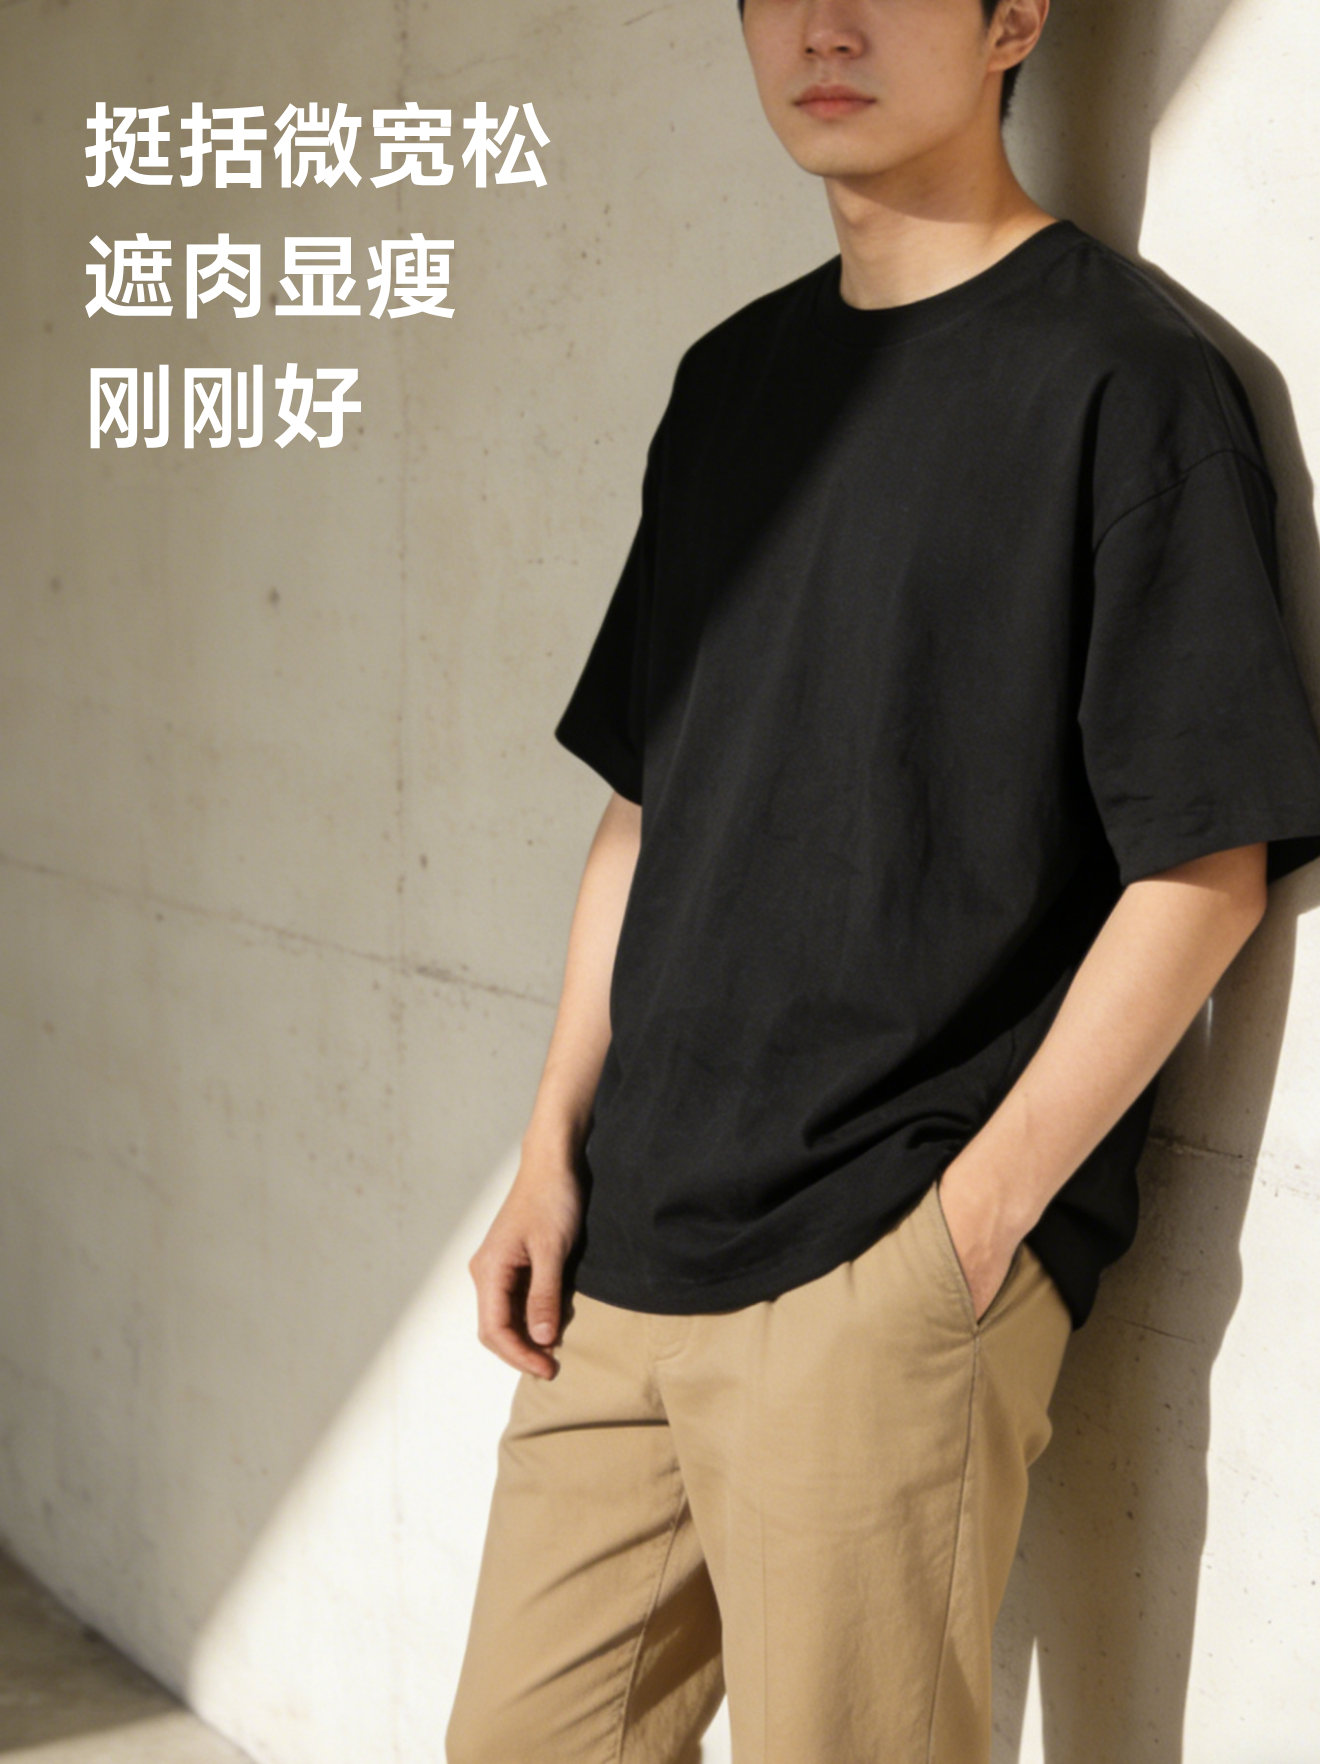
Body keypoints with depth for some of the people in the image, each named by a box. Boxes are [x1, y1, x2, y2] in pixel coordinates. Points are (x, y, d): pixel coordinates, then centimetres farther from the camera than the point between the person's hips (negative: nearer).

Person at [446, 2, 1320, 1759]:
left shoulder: (1125, 372, -6)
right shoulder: (734, 379, 14)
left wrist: (976, 1221, -13)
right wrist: (557, 1149, 8)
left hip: (886, 1283, -6)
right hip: (628, 1253, 7)